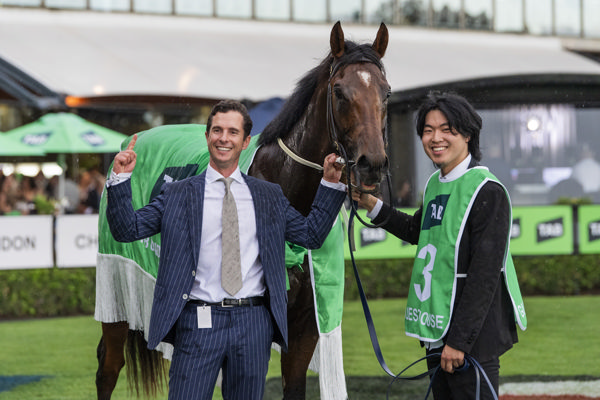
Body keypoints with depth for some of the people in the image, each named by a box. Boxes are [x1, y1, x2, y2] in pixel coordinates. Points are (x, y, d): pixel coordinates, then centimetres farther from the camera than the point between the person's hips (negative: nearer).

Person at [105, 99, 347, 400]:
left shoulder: (269, 195, 14)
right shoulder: (177, 194, 7)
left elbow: (312, 235, 15)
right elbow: (127, 229, 3)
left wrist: (330, 184, 8)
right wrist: (120, 179, -10)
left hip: (254, 324, 2)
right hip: (198, 323, -2)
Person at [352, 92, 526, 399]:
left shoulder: (487, 192, -16)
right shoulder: (434, 184, 10)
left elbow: (485, 276, -20)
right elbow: (417, 231, 32)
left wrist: (459, 341, -22)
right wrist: (372, 205, 18)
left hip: (473, 337, -9)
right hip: (436, 328, 9)